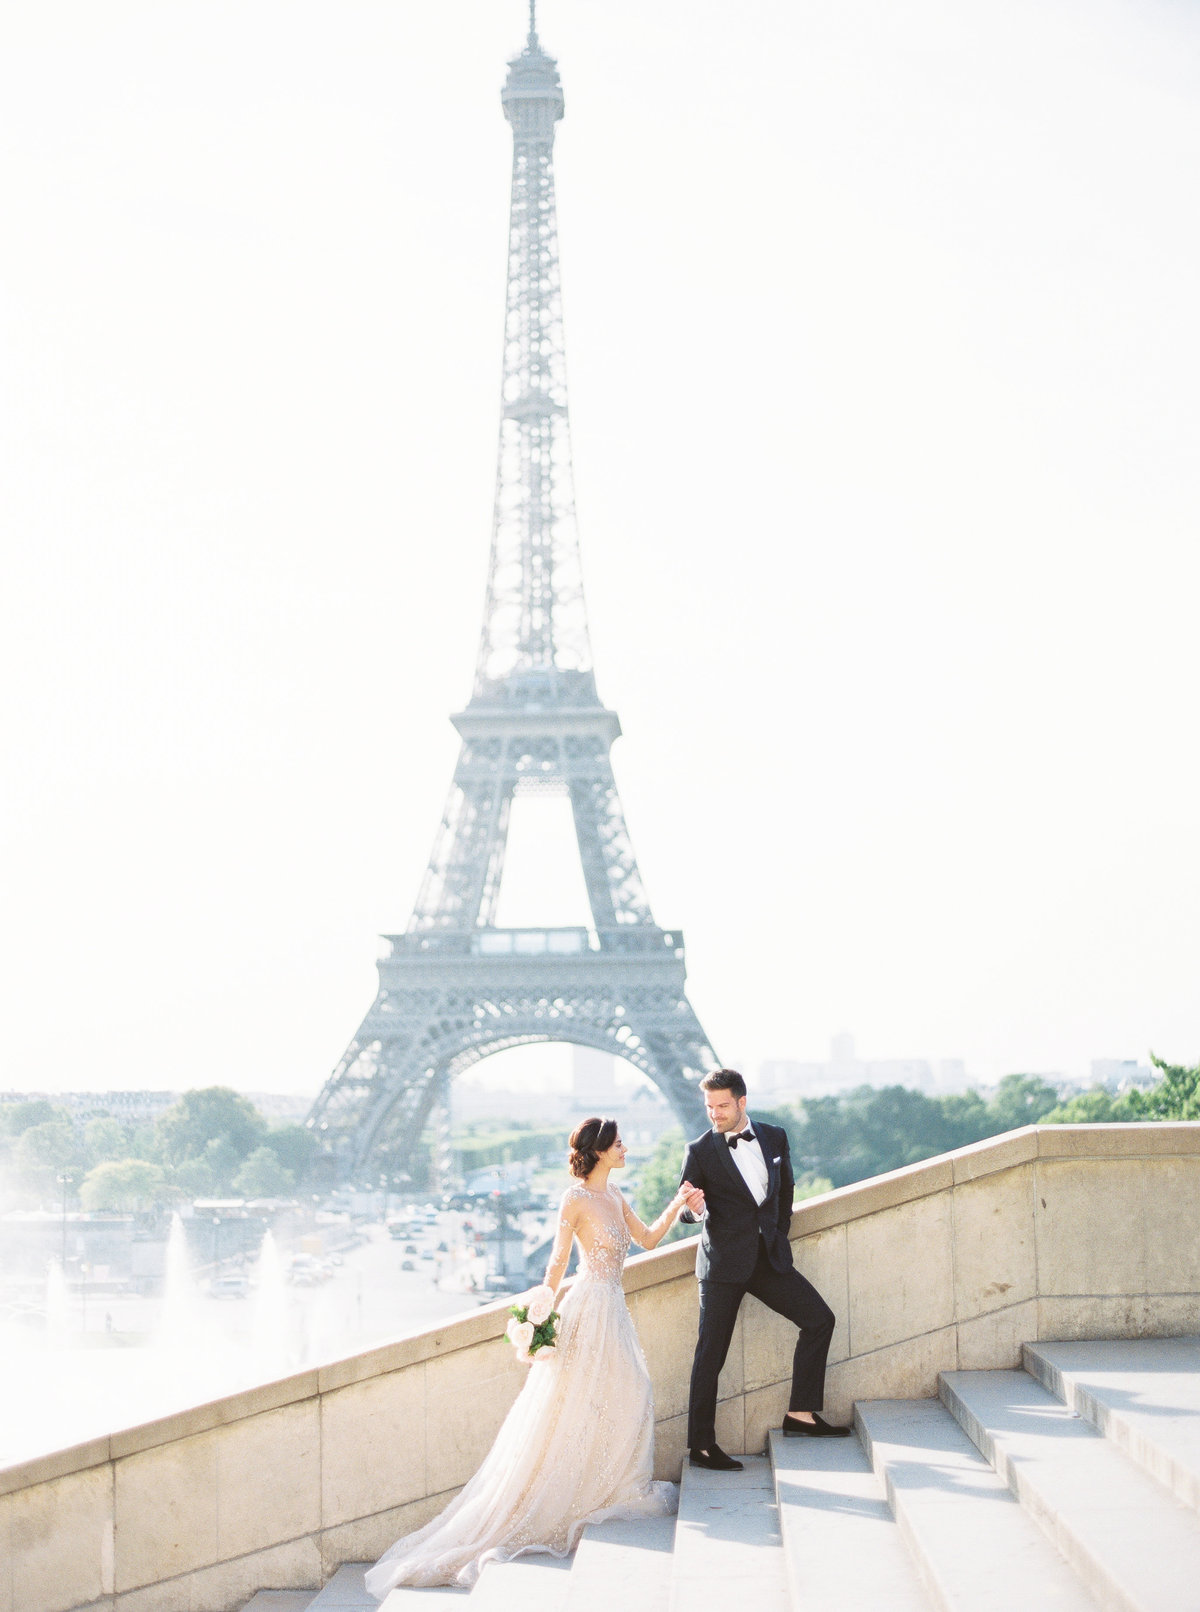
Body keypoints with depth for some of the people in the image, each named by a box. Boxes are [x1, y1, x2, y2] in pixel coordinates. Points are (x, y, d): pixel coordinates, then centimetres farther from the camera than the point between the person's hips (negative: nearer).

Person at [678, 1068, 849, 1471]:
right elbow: (686, 1209, -7)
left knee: (819, 1319, -2)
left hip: (769, 1257, 4)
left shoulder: (774, 1137, 7)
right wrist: (694, 1208, -30)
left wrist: (779, 1234, 12)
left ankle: (800, 1414, 6)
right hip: (724, 1262, -4)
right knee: (711, 1352, -4)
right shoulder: (700, 1151, -4)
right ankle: (701, 1445, 2)